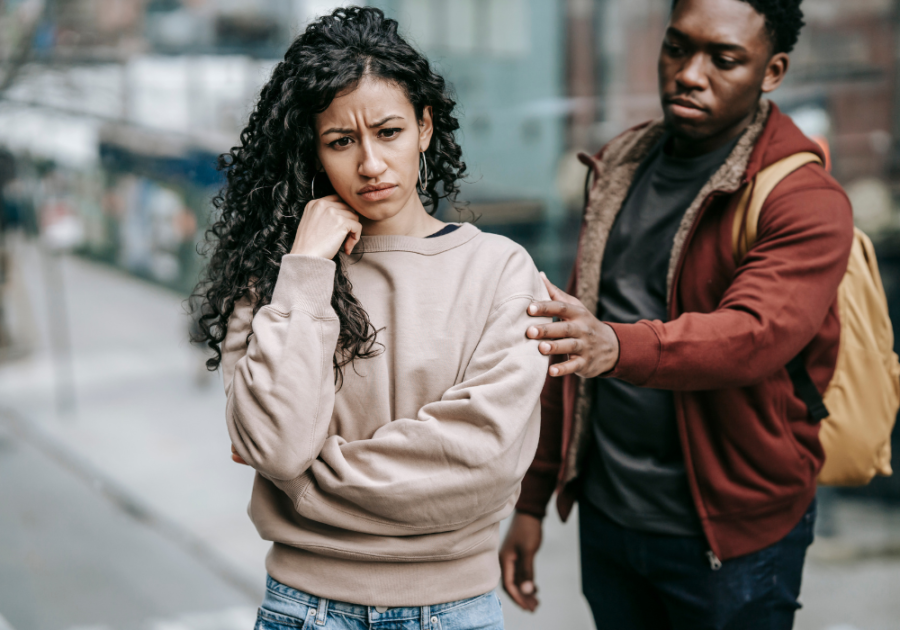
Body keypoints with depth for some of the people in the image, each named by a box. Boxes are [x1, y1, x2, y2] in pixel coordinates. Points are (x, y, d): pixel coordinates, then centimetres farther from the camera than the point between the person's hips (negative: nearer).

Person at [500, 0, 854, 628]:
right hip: (604, 518, 5)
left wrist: (618, 347, -50)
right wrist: (532, 500, 11)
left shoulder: (806, 199, -12)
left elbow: (756, 333, -31)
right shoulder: (621, 168, 7)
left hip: (731, 540, -5)